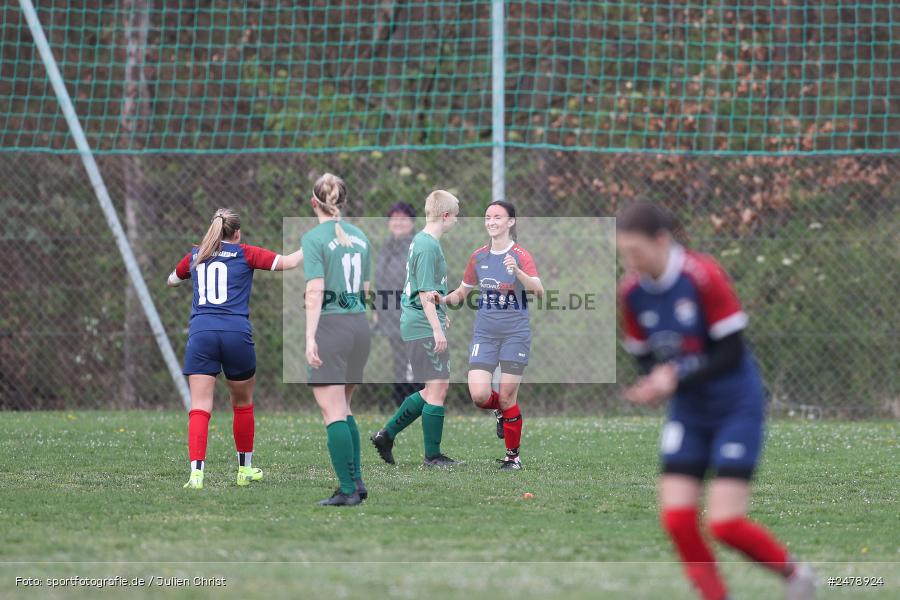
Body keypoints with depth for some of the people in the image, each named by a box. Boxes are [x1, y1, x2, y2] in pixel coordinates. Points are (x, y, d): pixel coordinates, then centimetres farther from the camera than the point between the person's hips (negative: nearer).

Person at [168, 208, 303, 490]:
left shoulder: (195, 256, 17)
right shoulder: (245, 254, 8)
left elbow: (171, 281, 35)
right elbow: (287, 262, 4)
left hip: (200, 334, 1)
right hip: (237, 334, -1)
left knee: (199, 408, -5)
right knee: (243, 403, 19)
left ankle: (196, 473, -22)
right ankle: (245, 469, 29)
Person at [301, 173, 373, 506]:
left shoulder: (314, 239, -9)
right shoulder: (360, 237, 10)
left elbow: (315, 292, -17)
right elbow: (365, 290, 14)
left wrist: (310, 337, -19)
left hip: (331, 327, -7)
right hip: (360, 325, 7)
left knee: (333, 412, -4)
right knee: (343, 409, 17)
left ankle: (348, 489, -9)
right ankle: (356, 481, 12)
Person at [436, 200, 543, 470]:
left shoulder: (520, 255, -7)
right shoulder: (478, 257, 7)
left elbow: (538, 290, -22)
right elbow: (462, 292, 19)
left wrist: (516, 271, -39)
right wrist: (443, 299, -3)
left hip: (515, 333, -4)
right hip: (485, 333, 4)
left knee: (507, 398, -3)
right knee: (479, 395, -12)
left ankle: (513, 455, 14)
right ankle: (501, 410, 24)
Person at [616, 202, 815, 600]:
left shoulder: (703, 276, -21)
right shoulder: (630, 292, -4)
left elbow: (732, 353, -19)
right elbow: (645, 358, 7)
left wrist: (677, 380, -28)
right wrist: (652, 386, -15)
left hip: (736, 406, -5)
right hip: (688, 413, 5)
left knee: (725, 523, -11)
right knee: (676, 519, -8)